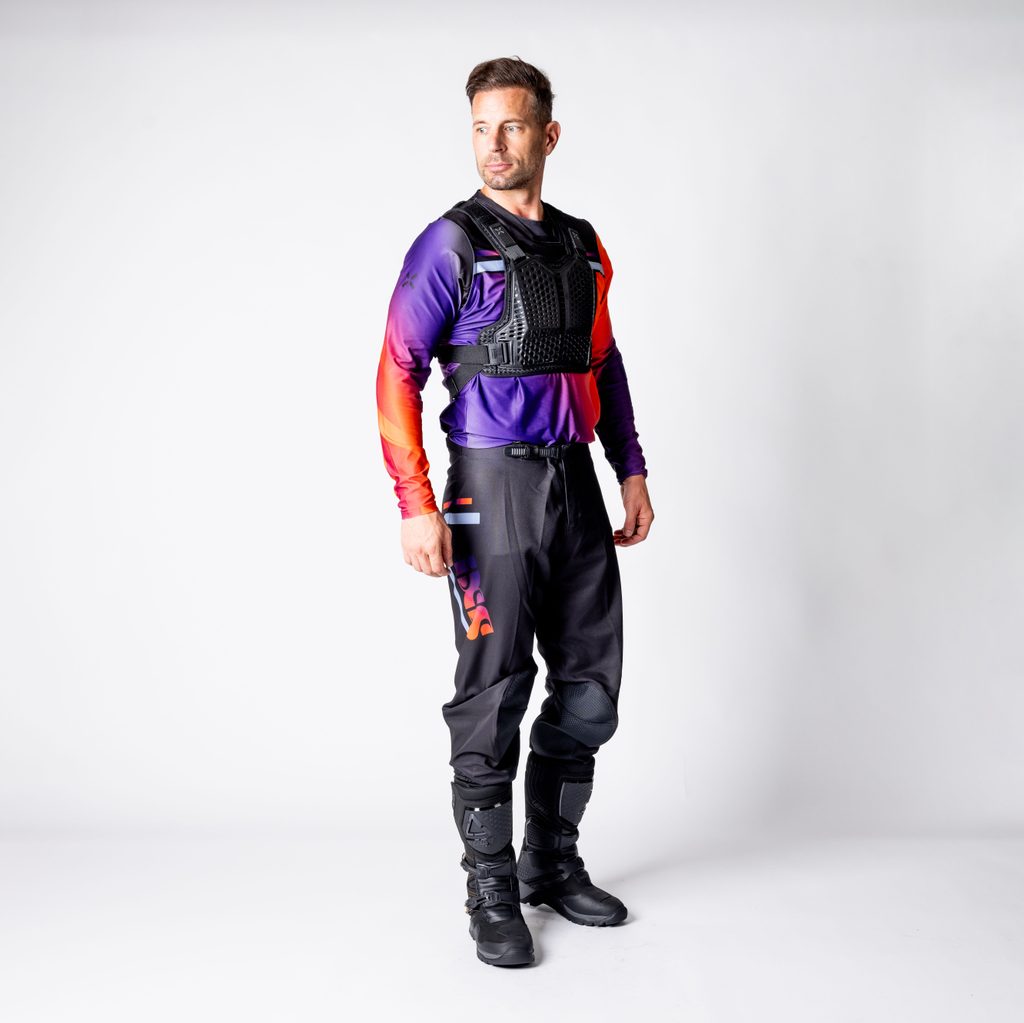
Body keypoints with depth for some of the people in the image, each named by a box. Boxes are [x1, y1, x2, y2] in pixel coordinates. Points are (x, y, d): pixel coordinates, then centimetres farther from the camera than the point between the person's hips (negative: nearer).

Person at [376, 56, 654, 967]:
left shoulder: (583, 247, 13)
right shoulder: (450, 244, -4)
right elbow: (398, 375, -9)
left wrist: (632, 470, 14)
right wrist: (416, 505, -17)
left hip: (576, 483, 6)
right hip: (494, 484, -6)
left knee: (590, 685, 10)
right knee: (495, 689, -1)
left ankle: (553, 861, 27)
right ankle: (493, 890, 13)